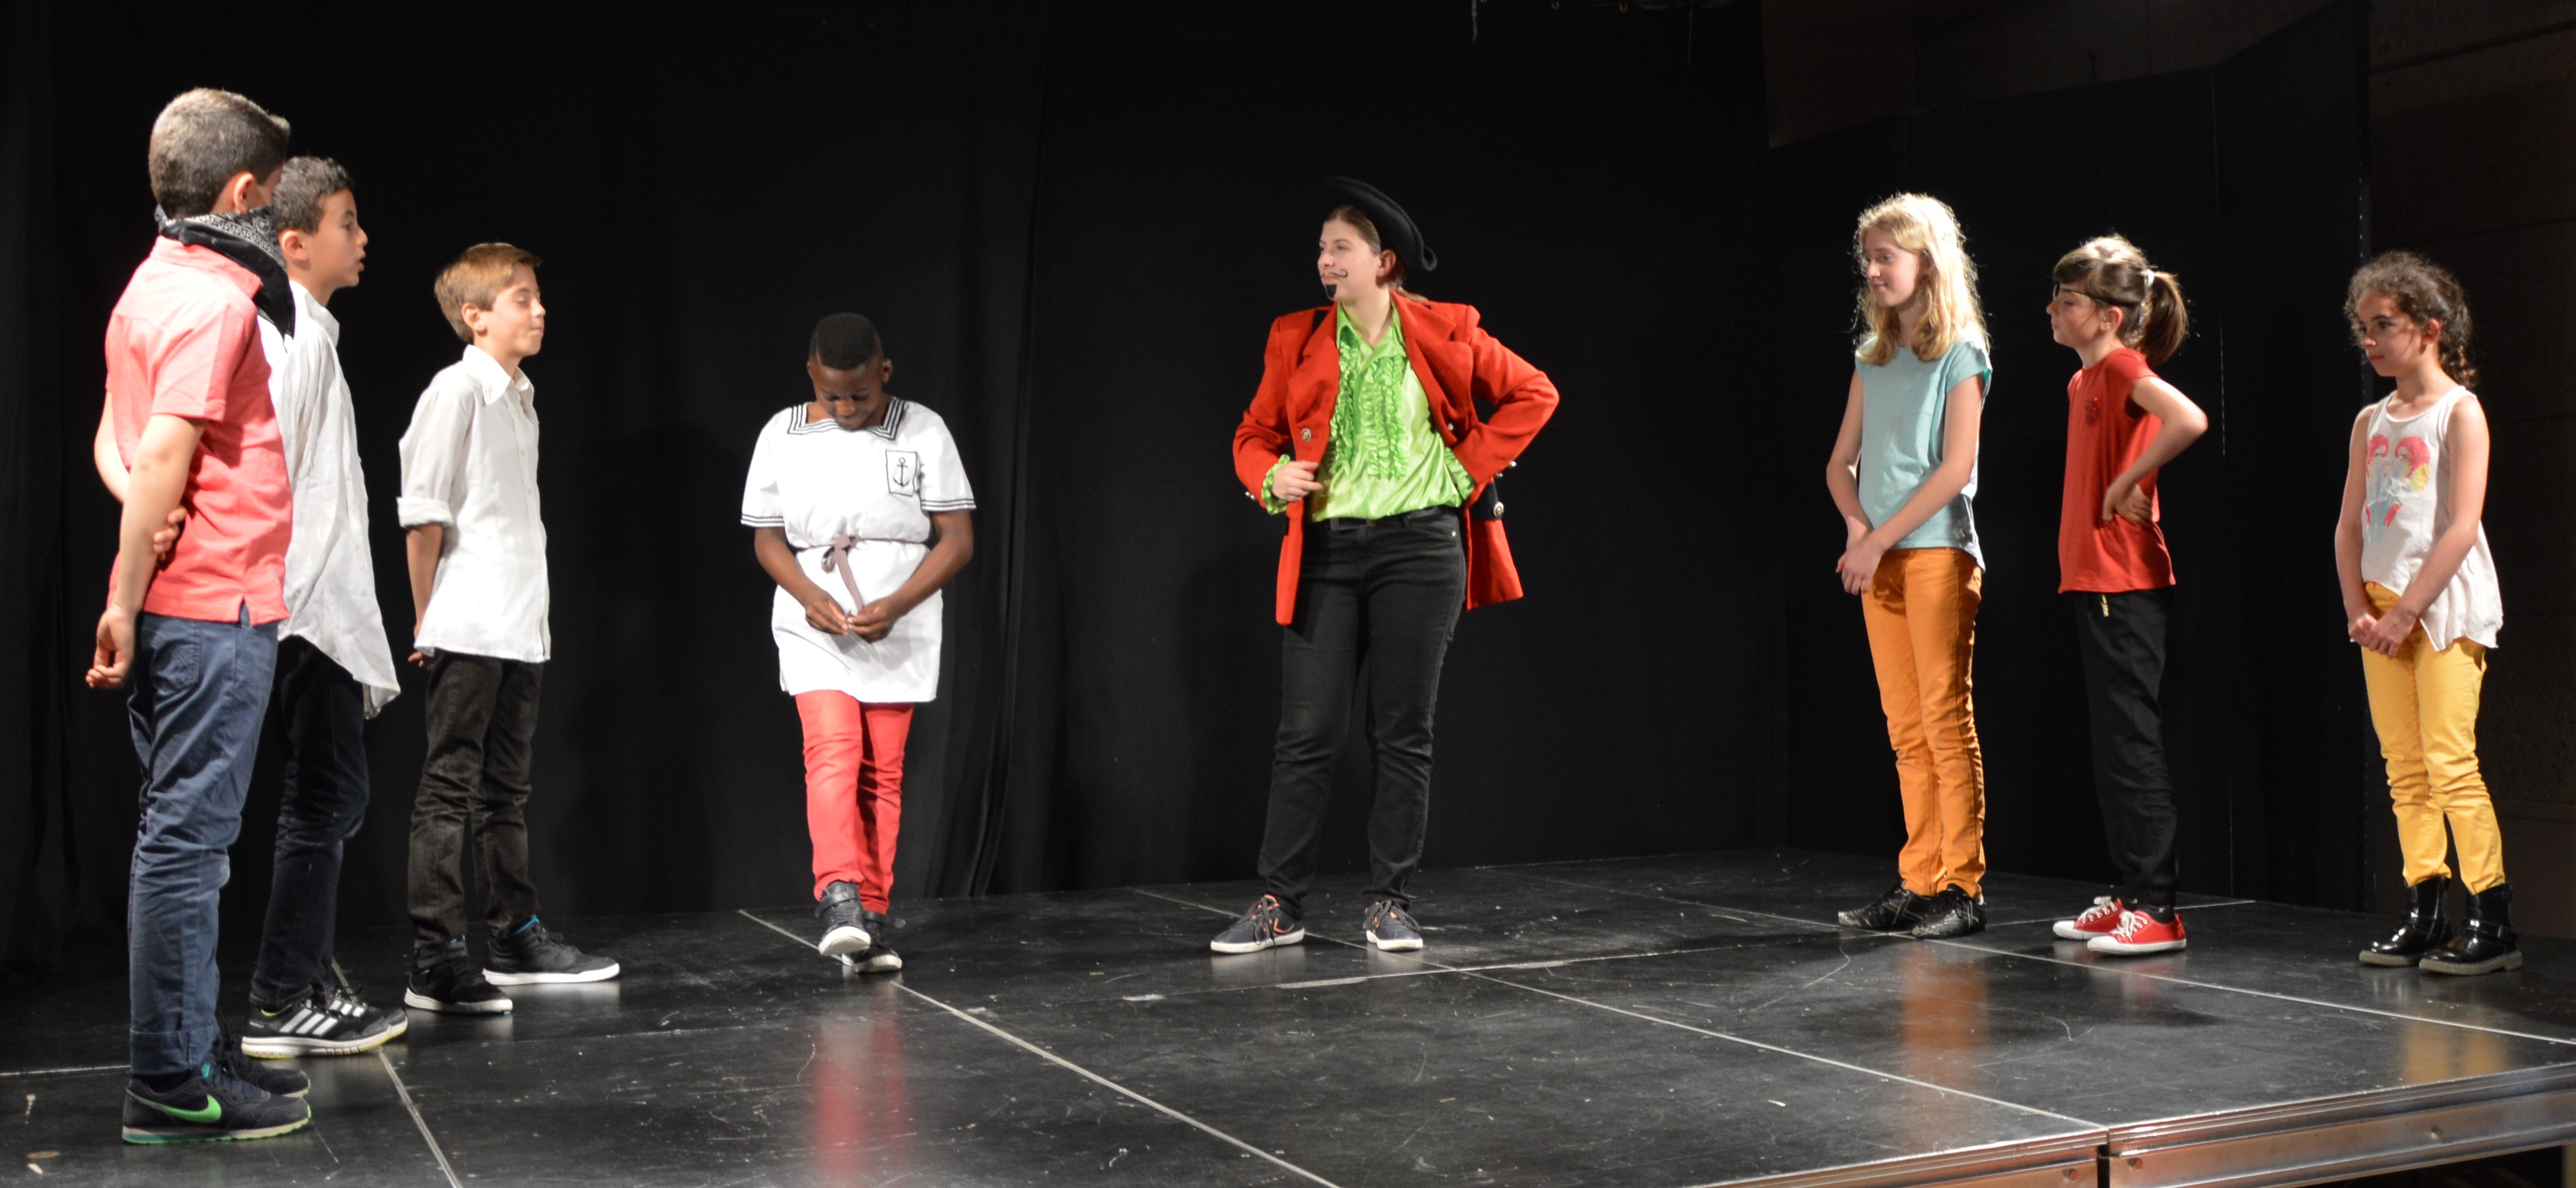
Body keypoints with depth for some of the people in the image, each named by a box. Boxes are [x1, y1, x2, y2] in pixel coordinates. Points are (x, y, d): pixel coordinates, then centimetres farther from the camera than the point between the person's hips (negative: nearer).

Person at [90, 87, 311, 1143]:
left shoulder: (157, 283, 17)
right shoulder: (213, 300, -13)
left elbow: (130, 445, 18)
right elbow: (165, 455, -20)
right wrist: (126, 602, -19)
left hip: (182, 609, 10)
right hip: (213, 606, -10)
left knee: (185, 835, 14)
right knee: (187, 837, -6)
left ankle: (190, 1051, 23)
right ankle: (172, 1083, -1)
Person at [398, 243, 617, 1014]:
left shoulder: (519, 398, 17)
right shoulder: (457, 391, -8)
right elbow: (422, 513, -11)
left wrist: (532, 615, 16)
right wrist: (426, 622, -10)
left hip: (523, 629, 8)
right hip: (468, 631, -8)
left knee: (505, 789, 15)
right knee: (450, 787, -7)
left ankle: (515, 940, 23)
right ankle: (435, 962, -6)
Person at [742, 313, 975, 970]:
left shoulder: (923, 432, -3)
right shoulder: (782, 436, 2)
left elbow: (958, 539, -4)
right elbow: (767, 538, 7)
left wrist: (895, 606, -16)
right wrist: (809, 596, -12)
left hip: (900, 630, 0)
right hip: (814, 627, 0)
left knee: (883, 773, 2)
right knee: (832, 748, -19)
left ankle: (871, 917, 9)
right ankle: (840, 900, -25)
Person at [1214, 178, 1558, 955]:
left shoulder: (1444, 333, 3)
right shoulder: (1297, 340, 8)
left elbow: (1533, 395, 9)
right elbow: (1254, 435, 13)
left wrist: (1471, 466, 1)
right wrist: (1272, 477, -9)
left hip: (1420, 546, -1)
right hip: (1326, 549, 1)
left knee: (1404, 734, 3)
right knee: (1307, 732, -1)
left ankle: (1390, 904, 13)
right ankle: (1279, 905, 7)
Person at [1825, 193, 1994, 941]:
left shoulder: (1960, 353, -2)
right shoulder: (1873, 358, 16)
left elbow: (1956, 467, -10)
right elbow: (1842, 463, 14)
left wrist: (1881, 539, -13)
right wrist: (1857, 527, -6)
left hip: (1937, 551, -6)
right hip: (1878, 558, 6)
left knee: (1947, 723, -7)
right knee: (1907, 731, 6)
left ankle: (1963, 887, -3)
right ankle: (1920, 884, 10)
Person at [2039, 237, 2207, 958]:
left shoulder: (2123, 366, -12)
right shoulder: (2085, 379, 16)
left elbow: (2189, 420, -30)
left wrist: (2127, 483, -21)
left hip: (2127, 584, -10)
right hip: (2093, 578, 10)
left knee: (2132, 745, -8)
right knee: (2112, 746, 13)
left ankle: (2157, 910, -4)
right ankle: (2130, 897, 20)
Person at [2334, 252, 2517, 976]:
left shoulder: (2459, 411, -4)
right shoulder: (2371, 422, 14)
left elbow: (2462, 527, -12)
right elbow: (2349, 527, 12)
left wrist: (2406, 610, -15)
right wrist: (2359, 609, -1)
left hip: (2444, 604, -6)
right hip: (2383, 609, 6)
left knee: (2449, 761, -11)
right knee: (2403, 768, 6)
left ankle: (2492, 922, -6)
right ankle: (2424, 916, 11)